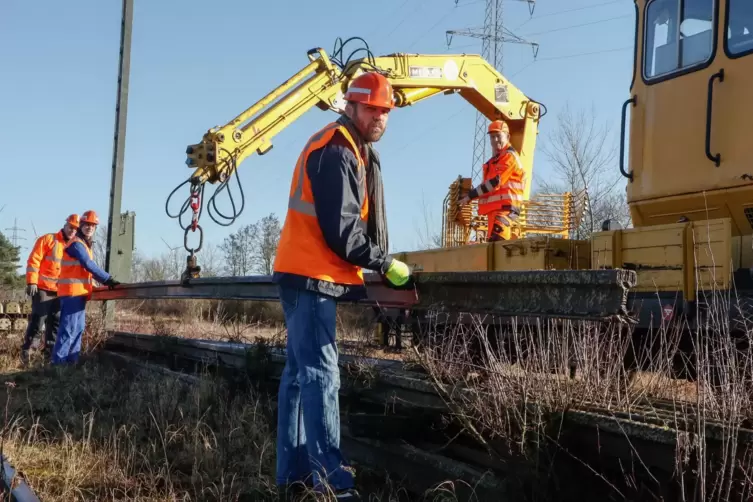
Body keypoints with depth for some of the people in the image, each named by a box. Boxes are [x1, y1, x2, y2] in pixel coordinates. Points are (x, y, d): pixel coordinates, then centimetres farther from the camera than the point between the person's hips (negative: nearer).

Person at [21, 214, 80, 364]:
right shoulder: (48, 239, -5)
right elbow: (33, 261, -9)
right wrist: (31, 282, -15)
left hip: (60, 291, 6)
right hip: (42, 288, -6)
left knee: (56, 322, 7)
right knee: (38, 320, -8)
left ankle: (49, 350, 15)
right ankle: (25, 348, 6)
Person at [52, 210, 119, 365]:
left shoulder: (85, 245, 21)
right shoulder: (76, 244, -11)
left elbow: (89, 268, 23)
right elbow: (90, 266, -17)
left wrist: (106, 281, 14)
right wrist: (108, 279, -15)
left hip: (79, 292, 10)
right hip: (72, 291, -10)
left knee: (78, 328, 11)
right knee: (68, 328, -13)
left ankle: (71, 361, 14)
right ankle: (58, 363, -13)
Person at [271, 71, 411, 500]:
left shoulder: (355, 150, 18)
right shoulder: (336, 152, -15)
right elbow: (341, 229, -21)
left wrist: (376, 264, 11)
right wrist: (385, 264, -12)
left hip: (312, 275, 11)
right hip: (312, 275, -11)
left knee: (302, 371, 9)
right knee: (321, 372, -12)